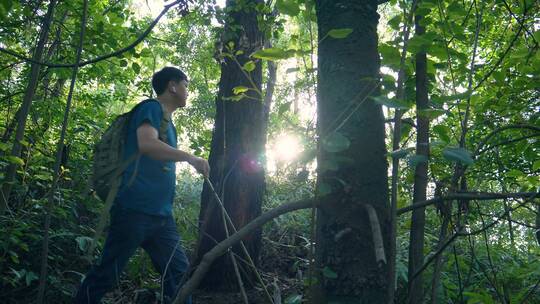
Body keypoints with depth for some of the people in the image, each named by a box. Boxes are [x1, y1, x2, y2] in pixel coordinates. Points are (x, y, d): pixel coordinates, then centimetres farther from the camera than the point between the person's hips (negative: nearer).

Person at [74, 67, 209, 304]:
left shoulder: (167, 121, 22)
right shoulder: (151, 108, -4)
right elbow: (147, 144, -25)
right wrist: (191, 158, -19)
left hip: (161, 214, 9)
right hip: (136, 210, -9)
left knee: (178, 272, 4)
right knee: (106, 275, -2)